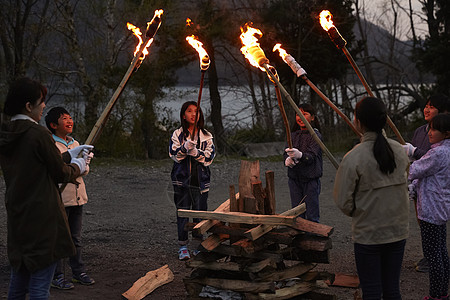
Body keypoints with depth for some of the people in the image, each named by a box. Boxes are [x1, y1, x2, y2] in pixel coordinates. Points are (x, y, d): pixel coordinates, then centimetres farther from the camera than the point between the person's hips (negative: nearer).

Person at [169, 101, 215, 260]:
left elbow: (209, 157, -2)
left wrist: (195, 152, -18)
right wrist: (185, 148, -24)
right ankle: (183, 246, 4)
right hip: (182, 179, -1)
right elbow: (174, 155, -6)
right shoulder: (178, 134, 4)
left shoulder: (206, 136, 7)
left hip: (201, 180, 1)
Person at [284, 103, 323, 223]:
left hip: (310, 179, -5)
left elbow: (312, 156, -19)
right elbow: (286, 153, 8)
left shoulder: (315, 135, -7)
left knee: (312, 216, -3)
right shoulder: (293, 135, 11)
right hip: (294, 178, 5)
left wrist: (300, 155, -40)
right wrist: (287, 159, -17)